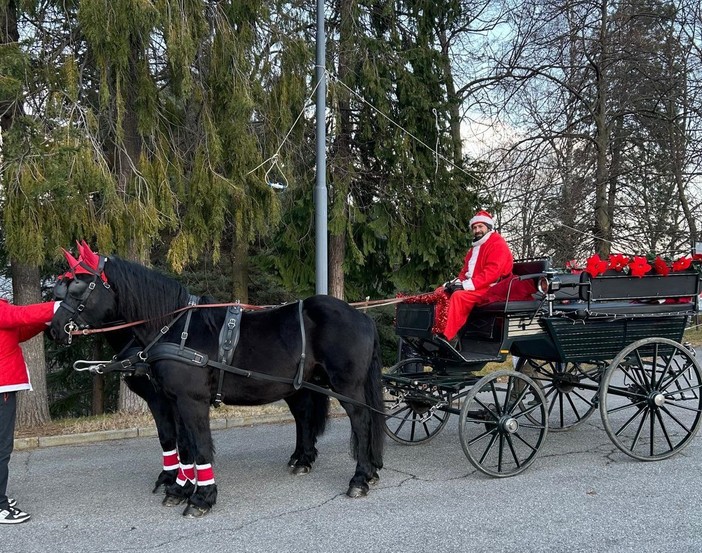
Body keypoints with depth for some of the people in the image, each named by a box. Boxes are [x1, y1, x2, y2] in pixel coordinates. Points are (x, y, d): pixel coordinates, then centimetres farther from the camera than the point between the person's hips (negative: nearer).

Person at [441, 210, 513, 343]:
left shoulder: (498, 244, -6)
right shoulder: (475, 247, 24)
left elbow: (493, 271, -19)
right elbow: (466, 269, 22)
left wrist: (470, 284, -24)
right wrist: (457, 281, -1)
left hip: (490, 288, -10)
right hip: (470, 287, 10)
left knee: (459, 296, -33)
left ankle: (447, 337, -39)